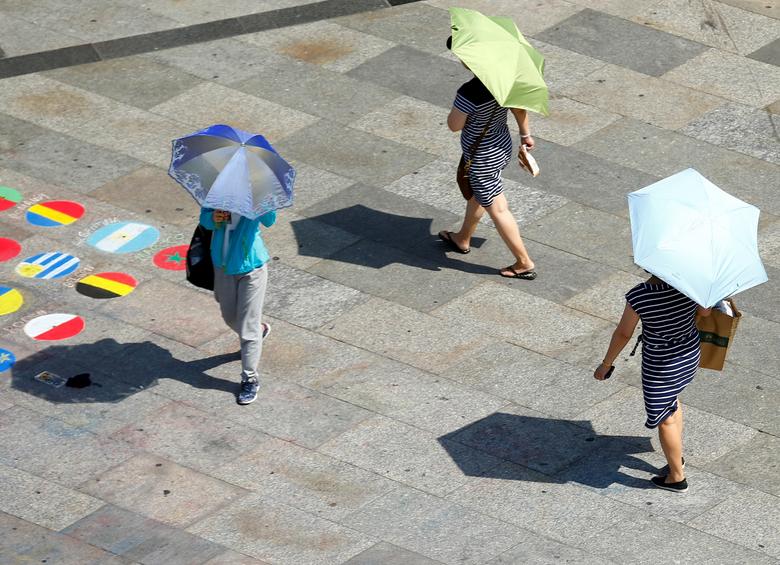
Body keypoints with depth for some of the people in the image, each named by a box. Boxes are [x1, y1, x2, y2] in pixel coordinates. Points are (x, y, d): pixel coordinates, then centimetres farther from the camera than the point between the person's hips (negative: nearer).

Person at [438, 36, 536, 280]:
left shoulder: (469, 92, -34)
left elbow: (454, 125, -22)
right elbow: (519, 108, 2)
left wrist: (457, 105, -6)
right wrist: (525, 134, 16)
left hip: (482, 158, -8)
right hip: (503, 146, 8)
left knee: (497, 209, 8)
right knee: (476, 196, 30)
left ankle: (524, 263, 17)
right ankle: (463, 239, 52)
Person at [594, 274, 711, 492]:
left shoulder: (638, 297, -28)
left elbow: (623, 334, -14)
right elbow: (705, 312, -3)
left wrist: (606, 365, 1)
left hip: (660, 365, -5)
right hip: (691, 353, 5)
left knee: (665, 419, 17)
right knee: (671, 400, 33)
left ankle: (677, 477, 34)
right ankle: (678, 459, 47)